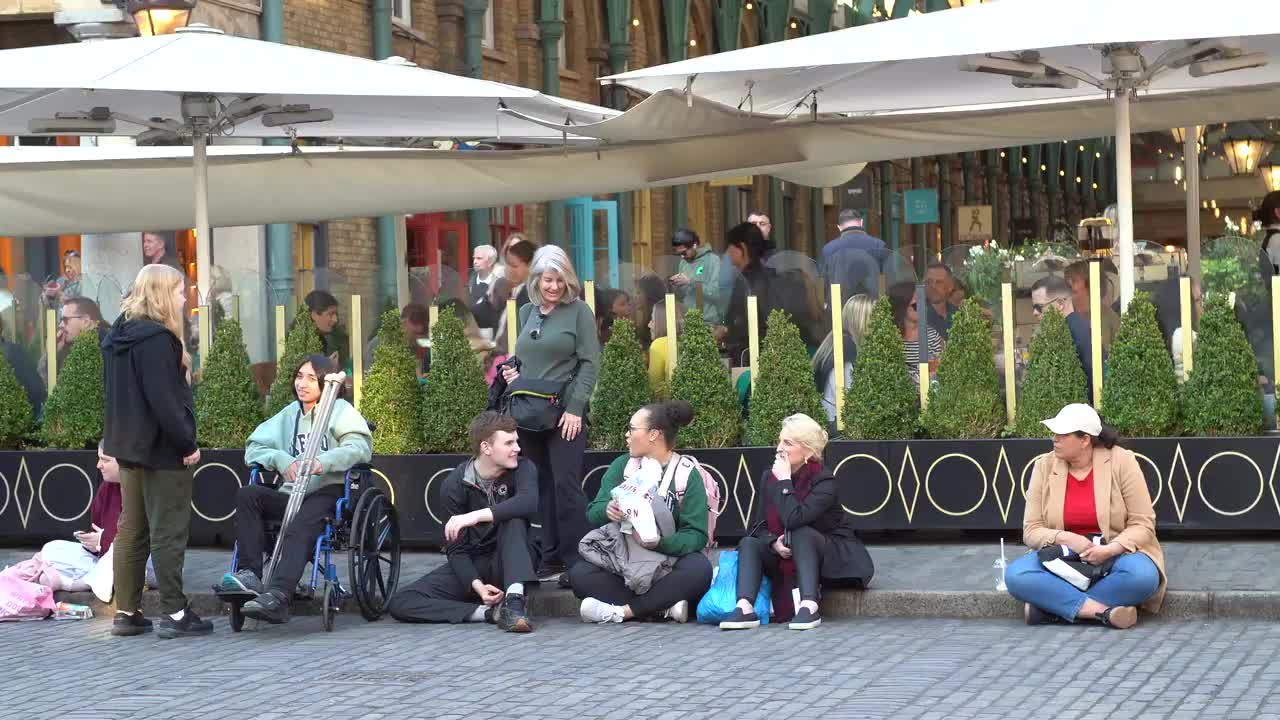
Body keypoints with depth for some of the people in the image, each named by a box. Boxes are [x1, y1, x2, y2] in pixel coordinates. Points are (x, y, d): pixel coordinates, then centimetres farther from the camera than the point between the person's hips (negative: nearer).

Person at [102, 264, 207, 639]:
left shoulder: (118, 337, 12)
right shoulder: (156, 338, -18)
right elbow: (163, 399, -23)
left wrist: (121, 437, 18)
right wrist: (187, 443, -17)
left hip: (130, 445, 9)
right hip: (161, 449, -9)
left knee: (131, 530, 12)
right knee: (168, 533, -4)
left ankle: (127, 613, 14)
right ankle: (174, 614, -2)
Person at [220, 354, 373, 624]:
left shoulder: (341, 410, 9)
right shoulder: (290, 414, 25)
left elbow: (360, 447, -9)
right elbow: (254, 446, 17)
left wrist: (323, 462, -26)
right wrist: (281, 460, -6)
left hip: (327, 492, -6)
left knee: (298, 527, -36)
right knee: (247, 494, -23)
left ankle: (277, 597, -54)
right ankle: (250, 574, -31)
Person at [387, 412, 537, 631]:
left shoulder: (522, 468, -11)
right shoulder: (455, 484, -10)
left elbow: (529, 503, -35)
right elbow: (456, 549, -10)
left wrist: (476, 516, -41)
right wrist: (476, 585, -27)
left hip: (508, 563, -1)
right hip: (471, 566, 1)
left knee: (514, 519, -31)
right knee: (399, 603, -20)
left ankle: (515, 600, -41)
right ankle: (488, 612, -29)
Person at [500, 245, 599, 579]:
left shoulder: (578, 311, -1)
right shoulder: (527, 312, 14)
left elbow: (589, 363, -6)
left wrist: (575, 408, -13)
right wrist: (512, 373, 2)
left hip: (565, 413, -5)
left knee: (566, 485, -9)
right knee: (542, 487, 7)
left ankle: (577, 561, -5)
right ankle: (551, 557, 14)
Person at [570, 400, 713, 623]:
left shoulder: (687, 473, -3)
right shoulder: (622, 466, 7)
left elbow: (697, 534, -12)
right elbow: (593, 513, -2)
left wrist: (659, 543, -31)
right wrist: (607, 511, -27)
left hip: (669, 559, -3)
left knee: (699, 569, -34)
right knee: (578, 575, -25)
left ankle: (620, 611, -31)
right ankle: (664, 608, -28)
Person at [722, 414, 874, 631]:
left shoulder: (824, 482, -21)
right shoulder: (769, 478, -1)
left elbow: (794, 519, -36)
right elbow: (759, 526, -1)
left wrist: (784, 481, -26)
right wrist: (774, 542, -23)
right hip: (787, 557, 6)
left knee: (801, 533, -33)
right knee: (749, 543, -15)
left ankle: (809, 607, -43)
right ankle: (745, 608, -37)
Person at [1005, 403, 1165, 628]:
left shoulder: (1122, 461, -7)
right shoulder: (1044, 467, 0)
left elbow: (1143, 525, -8)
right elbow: (1031, 531, -1)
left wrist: (1110, 550, -25)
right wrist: (1064, 538, -22)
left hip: (1116, 553, -2)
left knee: (1141, 574, -36)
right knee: (1016, 574, -27)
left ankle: (1051, 606, -25)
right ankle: (1103, 610, -31)